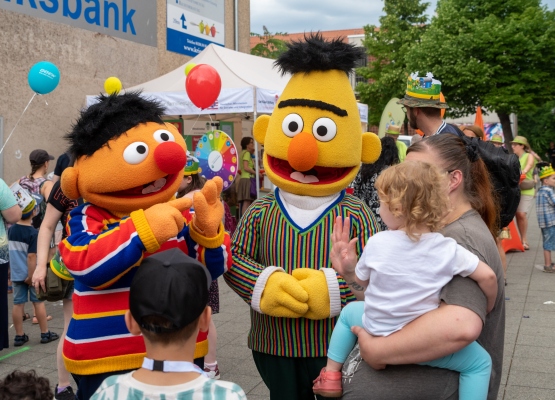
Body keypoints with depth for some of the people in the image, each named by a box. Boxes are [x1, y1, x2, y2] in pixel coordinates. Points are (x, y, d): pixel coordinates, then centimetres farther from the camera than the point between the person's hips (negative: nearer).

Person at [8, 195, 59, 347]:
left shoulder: (11, 230, 0)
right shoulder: (33, 232, -18)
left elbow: (13, 250, 12)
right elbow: (31, 256, -21)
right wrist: (31, 276, -18)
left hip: (16, 274, 5)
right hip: (32, 273, -5)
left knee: (18, 303, 8)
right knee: (38, 302, 6)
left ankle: (19, 336, 14)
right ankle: (45, 333, 14)